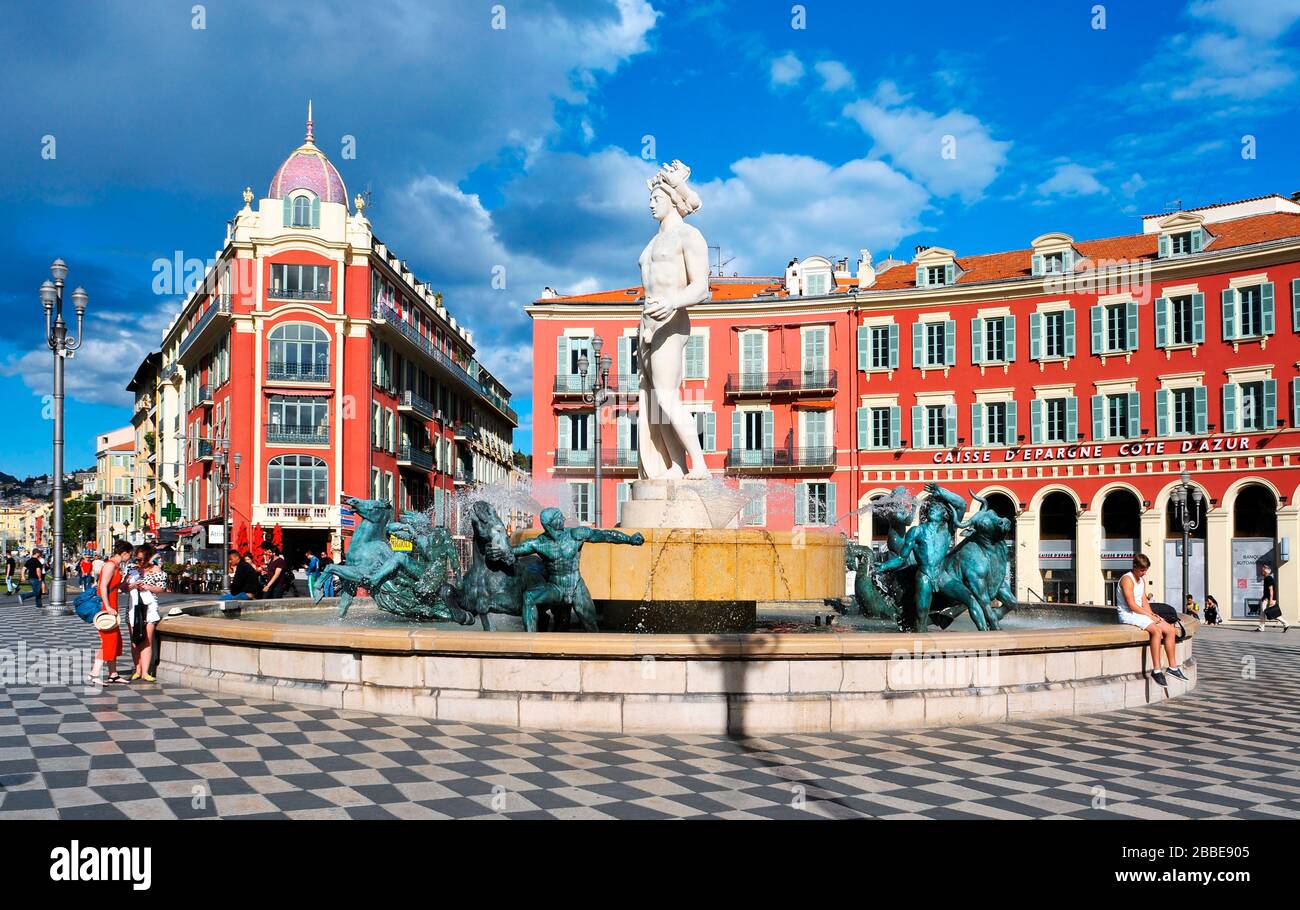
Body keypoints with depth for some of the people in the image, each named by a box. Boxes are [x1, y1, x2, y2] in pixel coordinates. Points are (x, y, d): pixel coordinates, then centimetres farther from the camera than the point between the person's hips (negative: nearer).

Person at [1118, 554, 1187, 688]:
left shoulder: (1142, 580, 17)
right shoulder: (1127, 579, -13)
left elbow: (1144, 601, 14)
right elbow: (1132, 605, -19)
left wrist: (1152, 615, -4)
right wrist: (1150, 616, -15)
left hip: (1140, 614, 10)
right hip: (1128, 615, -10)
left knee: (1171, 630, -1)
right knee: (1157, 631, -31)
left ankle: (1173, 667, 3)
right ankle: (1156, 670, -32)